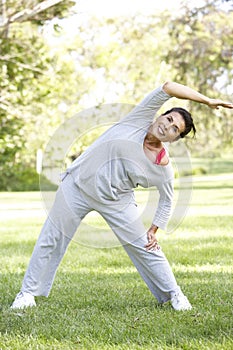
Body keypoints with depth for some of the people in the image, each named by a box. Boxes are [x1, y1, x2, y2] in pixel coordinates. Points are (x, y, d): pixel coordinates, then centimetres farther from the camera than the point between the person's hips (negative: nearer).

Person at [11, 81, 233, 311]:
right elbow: (168, 87, -23)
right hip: (77, 185, 0)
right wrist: (207, 100, -22)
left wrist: (154, 229, -2)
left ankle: (174, 294, 19)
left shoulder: (163, 168, -11)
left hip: (115, 201, 0)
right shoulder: (140, 120, -15)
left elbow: (166, 201, 6)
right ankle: (29, 292, 21)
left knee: (145, 246, 0)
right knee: (51, 240, 6)